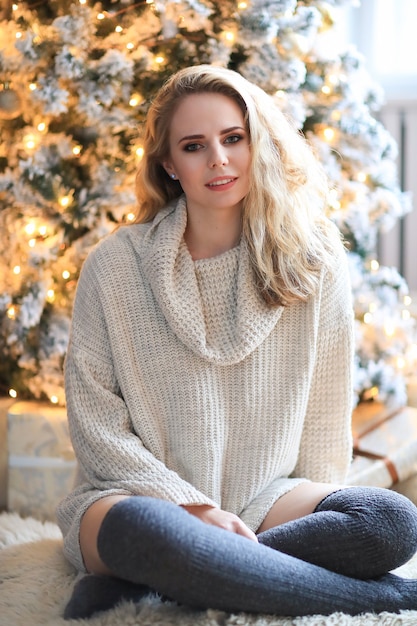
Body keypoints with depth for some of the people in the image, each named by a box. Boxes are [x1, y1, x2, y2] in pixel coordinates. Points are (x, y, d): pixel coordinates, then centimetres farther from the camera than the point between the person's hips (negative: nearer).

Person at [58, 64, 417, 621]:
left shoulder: (313, 263, 5)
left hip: (264, 500, 3)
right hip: (145, 492, -3)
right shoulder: (115, 265, -1)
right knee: (144, 529, -39)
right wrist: (193, 507, -12)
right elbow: (94, 420, -3)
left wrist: (316, 515, -2)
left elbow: (325, 415, 8)